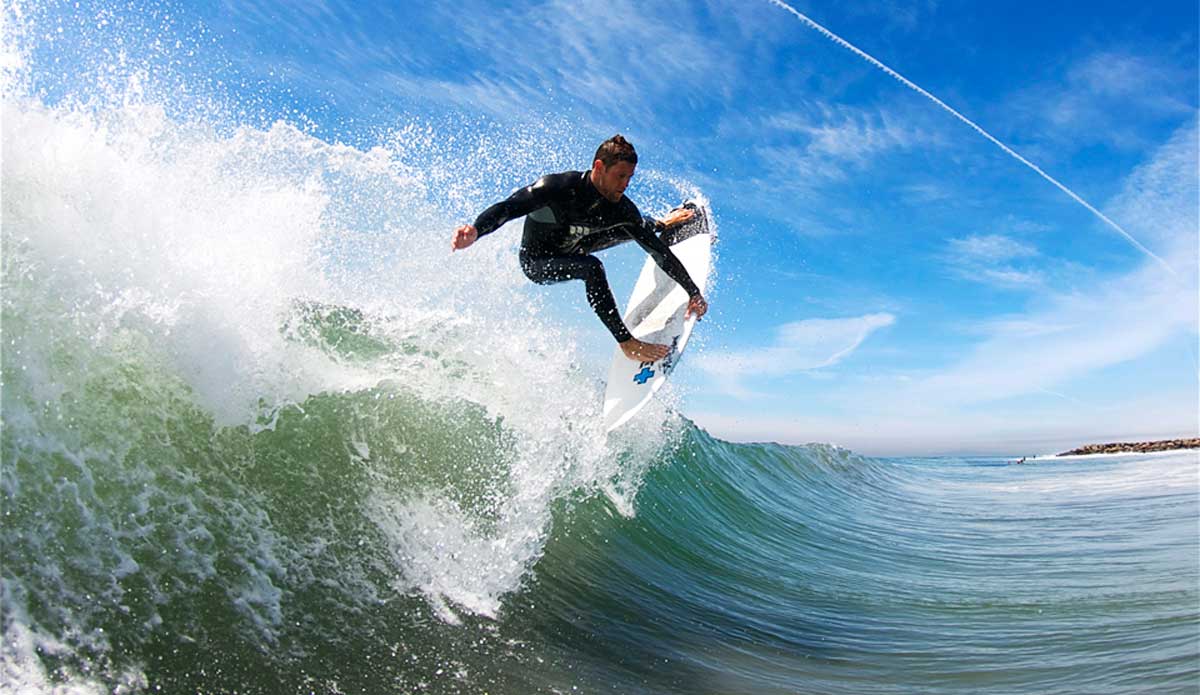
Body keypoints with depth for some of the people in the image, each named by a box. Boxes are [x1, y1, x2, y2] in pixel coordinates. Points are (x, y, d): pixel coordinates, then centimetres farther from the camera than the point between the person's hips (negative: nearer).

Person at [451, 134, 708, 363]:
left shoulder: (621, 208, -22)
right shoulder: (557, 187, -35)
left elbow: (658, 251, -16)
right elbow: (506, 208, -41)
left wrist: (693, 292, -14)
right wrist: (475, 230, -62)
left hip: (573, 249, 5)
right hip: (536, 261, -5)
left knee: (634, 229, 6)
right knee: (592, 268, -34)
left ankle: (662, 225, 44)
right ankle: (627, 343, -25)